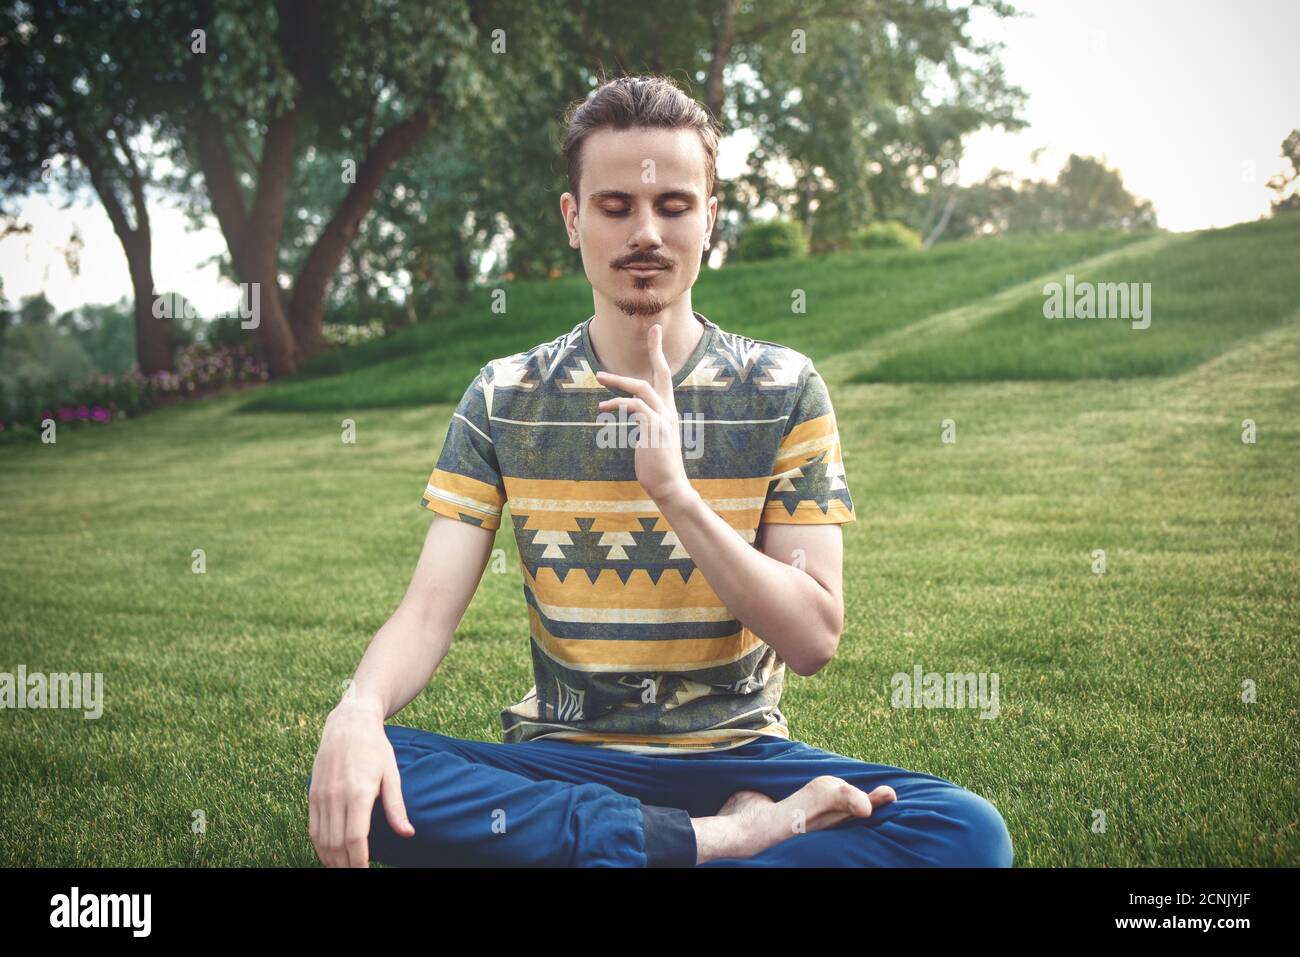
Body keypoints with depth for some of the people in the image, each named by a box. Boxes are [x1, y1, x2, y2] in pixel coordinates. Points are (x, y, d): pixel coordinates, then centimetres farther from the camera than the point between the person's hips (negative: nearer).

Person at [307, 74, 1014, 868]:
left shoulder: (784, 392, -1)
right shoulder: (504, 399, 1)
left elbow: (814, 640, -8)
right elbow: (428, 610, -6)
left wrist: (677, 491, -21)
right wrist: (358, 711, -29)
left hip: (738, 753, 0)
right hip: (559, 757, 1)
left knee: (971, 832, -27)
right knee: (351, 785, -30)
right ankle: (719, 837, -22)